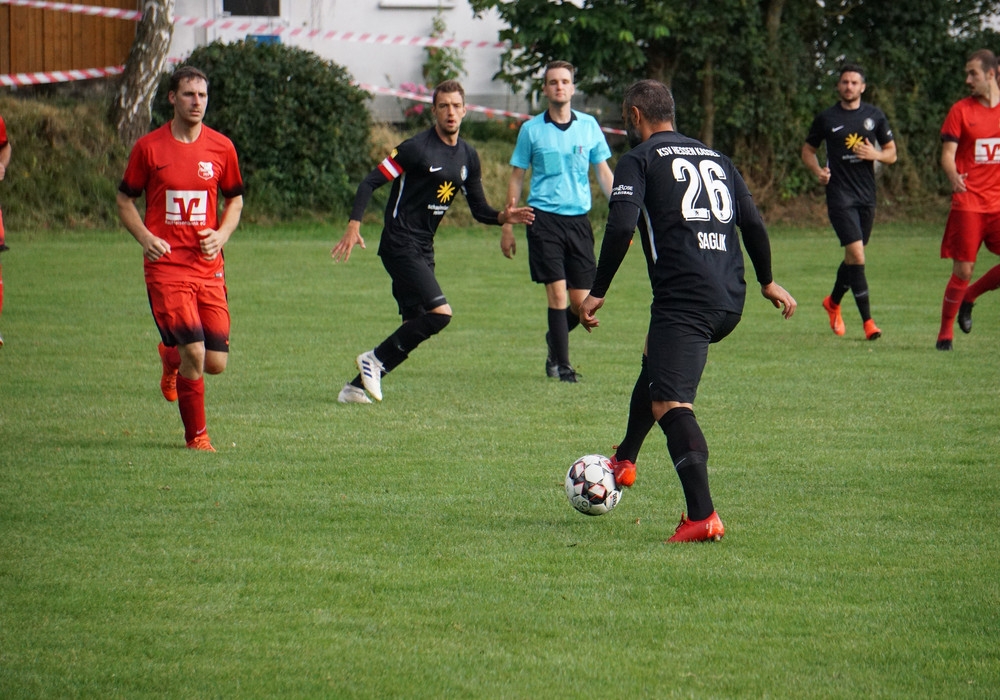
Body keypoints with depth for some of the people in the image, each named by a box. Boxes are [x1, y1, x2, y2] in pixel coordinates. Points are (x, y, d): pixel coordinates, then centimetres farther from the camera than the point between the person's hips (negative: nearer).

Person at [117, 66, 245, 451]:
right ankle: (196, 434, 2)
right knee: (194, 349, -17)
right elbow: (125, 200, 8)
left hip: (208, 266, 3)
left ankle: (171, 357, 37)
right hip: (166, 264, -3)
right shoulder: (149, 147, -1)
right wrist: (145, 238, -9)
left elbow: (234, 199, 18)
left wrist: (221, 235, -2)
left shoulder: (221, 147, 5)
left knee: (216, 362, 1)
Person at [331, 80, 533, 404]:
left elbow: (478, 209, 15)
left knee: (416, 325, 5)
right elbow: (370, 182, -12)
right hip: (400, 243, -8)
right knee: (440, 312, -20)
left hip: (423, 249, 8)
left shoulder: (468, 156, 10)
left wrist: (502, 217, -6)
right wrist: (354, 226, -23)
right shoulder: (417, 148, -12)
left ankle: (355, 387, 12)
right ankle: (374, 360, -7)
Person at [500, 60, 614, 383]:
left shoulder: (589, 125, 7)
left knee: (581, 301, 1)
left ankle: (555, 339, 30)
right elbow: (516, 178, 8)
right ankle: (562, 364, -2)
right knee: (557, 292, -11)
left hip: (579, 218, 2)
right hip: (544, 218, -2)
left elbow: (604, 173, 12)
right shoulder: (531, 129, 3)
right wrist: (508, 226, 5)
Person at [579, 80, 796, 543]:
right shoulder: (715, 158, 22)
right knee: (655, 359, 33)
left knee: (670, 404, -13)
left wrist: (598, 293, -5)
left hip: (683, 298, -8)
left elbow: (621, 228, -10)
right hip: (730, 301, 8)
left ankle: (703, 516, -28)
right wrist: (767, 282, 32)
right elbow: (752, 223, 19)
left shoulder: (638, 160, 3)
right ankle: (624, 461, 45)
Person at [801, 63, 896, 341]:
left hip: (866, 194, 4)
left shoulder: (875, 116, 7)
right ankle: (867, 320, -14)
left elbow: (891, 153, 12)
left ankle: (833, 302, 38)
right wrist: (818, 171, -8)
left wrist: (875, 154, -11)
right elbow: (807, 150, 12)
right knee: (856, 254, -15)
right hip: (839, 194, -4)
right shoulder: (826, 118, 1)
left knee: (854, 256, 12)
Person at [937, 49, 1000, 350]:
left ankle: (967, 298, 17)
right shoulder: (961, 110, 0)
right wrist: (953, 176, -26)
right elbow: (947, 154, -6)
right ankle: (945, 331, 11)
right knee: (963, 270, -5)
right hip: (968, 202, -3)